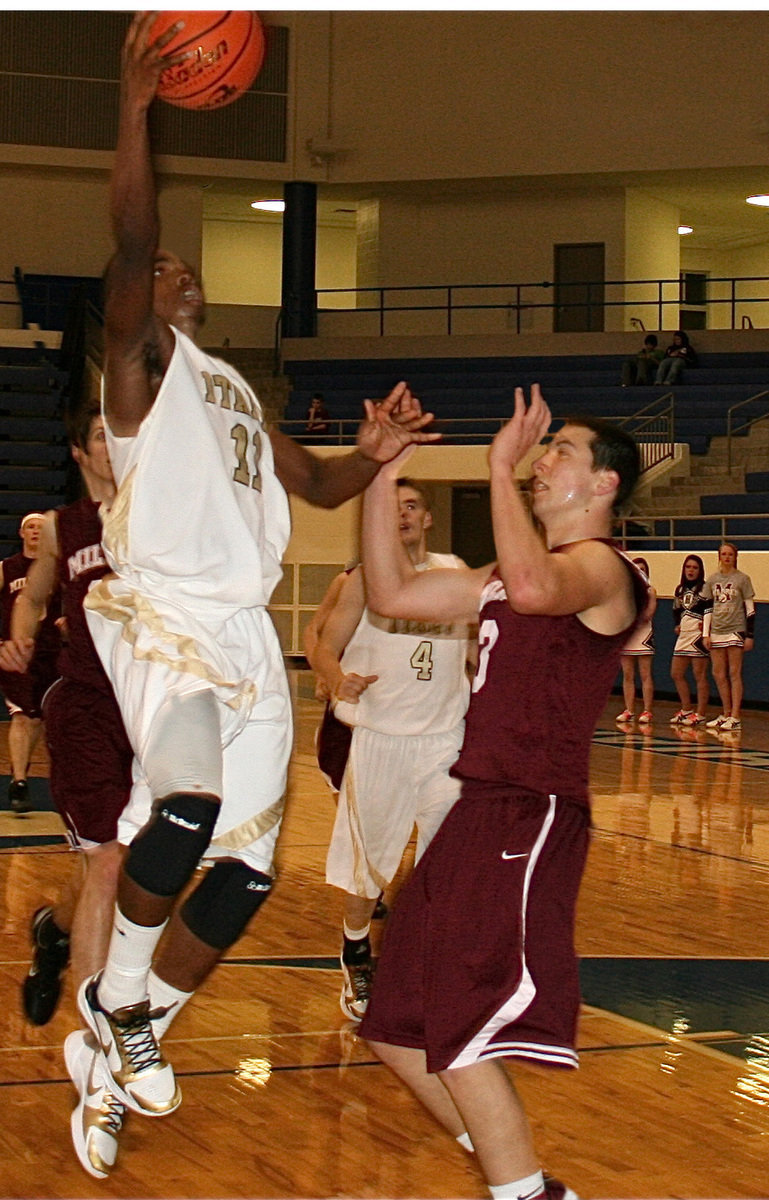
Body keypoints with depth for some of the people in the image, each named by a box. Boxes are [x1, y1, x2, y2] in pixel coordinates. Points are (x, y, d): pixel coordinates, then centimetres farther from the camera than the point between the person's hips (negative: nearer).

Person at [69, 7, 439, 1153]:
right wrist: (136, 105, -24)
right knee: (186, 809, -30)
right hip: (159, 616, -8)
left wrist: (372, 457, 6)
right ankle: (116, 997, -6)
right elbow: (129, 247, -16)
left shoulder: (235, 391, 26)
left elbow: (316, 485, 29)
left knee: (244, 868, 2)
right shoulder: (144, 360, 3)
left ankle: (134, 1039, 18)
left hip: (246, 635, 8)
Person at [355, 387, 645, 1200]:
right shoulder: (515, 574, 20)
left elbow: (535, 589, -33)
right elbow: (392, 595, 18)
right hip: (479, 810, 10)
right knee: (399, 1031, 13)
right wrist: (380, 478, 12)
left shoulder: (602, 569, -9)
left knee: (462, 1035, -14)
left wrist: (501, 470, -23)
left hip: (532, 820, -10)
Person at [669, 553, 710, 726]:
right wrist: (677, 625, 14)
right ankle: (686, 710, 21)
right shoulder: (680, 589, 16)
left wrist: (706, 623, -16)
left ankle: (700, 714, -1)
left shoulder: (705, 588, -6)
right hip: (683, 635, 8)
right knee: (676, 674, 9)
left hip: (698, 635, -8)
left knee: (700, 676, -5)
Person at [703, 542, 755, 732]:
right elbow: (708, 608, 14)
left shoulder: (742, 579, 0)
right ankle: (726, 714, 15)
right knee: (719, 674, 4)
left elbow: (750, 609, -1)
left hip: (735, 631, -4)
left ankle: (735, 717, -4)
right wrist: (706, 633, 7)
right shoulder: (712, 579, 11)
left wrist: (750, 635, -7)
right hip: (717, 632, 4)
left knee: (734, 674, -5)